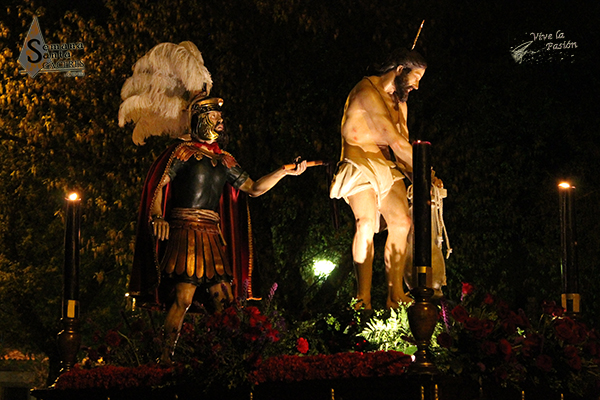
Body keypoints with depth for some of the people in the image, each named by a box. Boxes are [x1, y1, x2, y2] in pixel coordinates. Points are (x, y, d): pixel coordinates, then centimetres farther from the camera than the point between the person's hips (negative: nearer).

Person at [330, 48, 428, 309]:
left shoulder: (399, 99, 17)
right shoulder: (368, 91, -15)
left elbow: (403, 142, 12)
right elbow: (393, 139, -20)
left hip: (387, 165, 8)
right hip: (360, 161, -8)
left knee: (401, 222, -9)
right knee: (366, 224, -23)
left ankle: (395, 296, -7)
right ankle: (363, 299, -23)